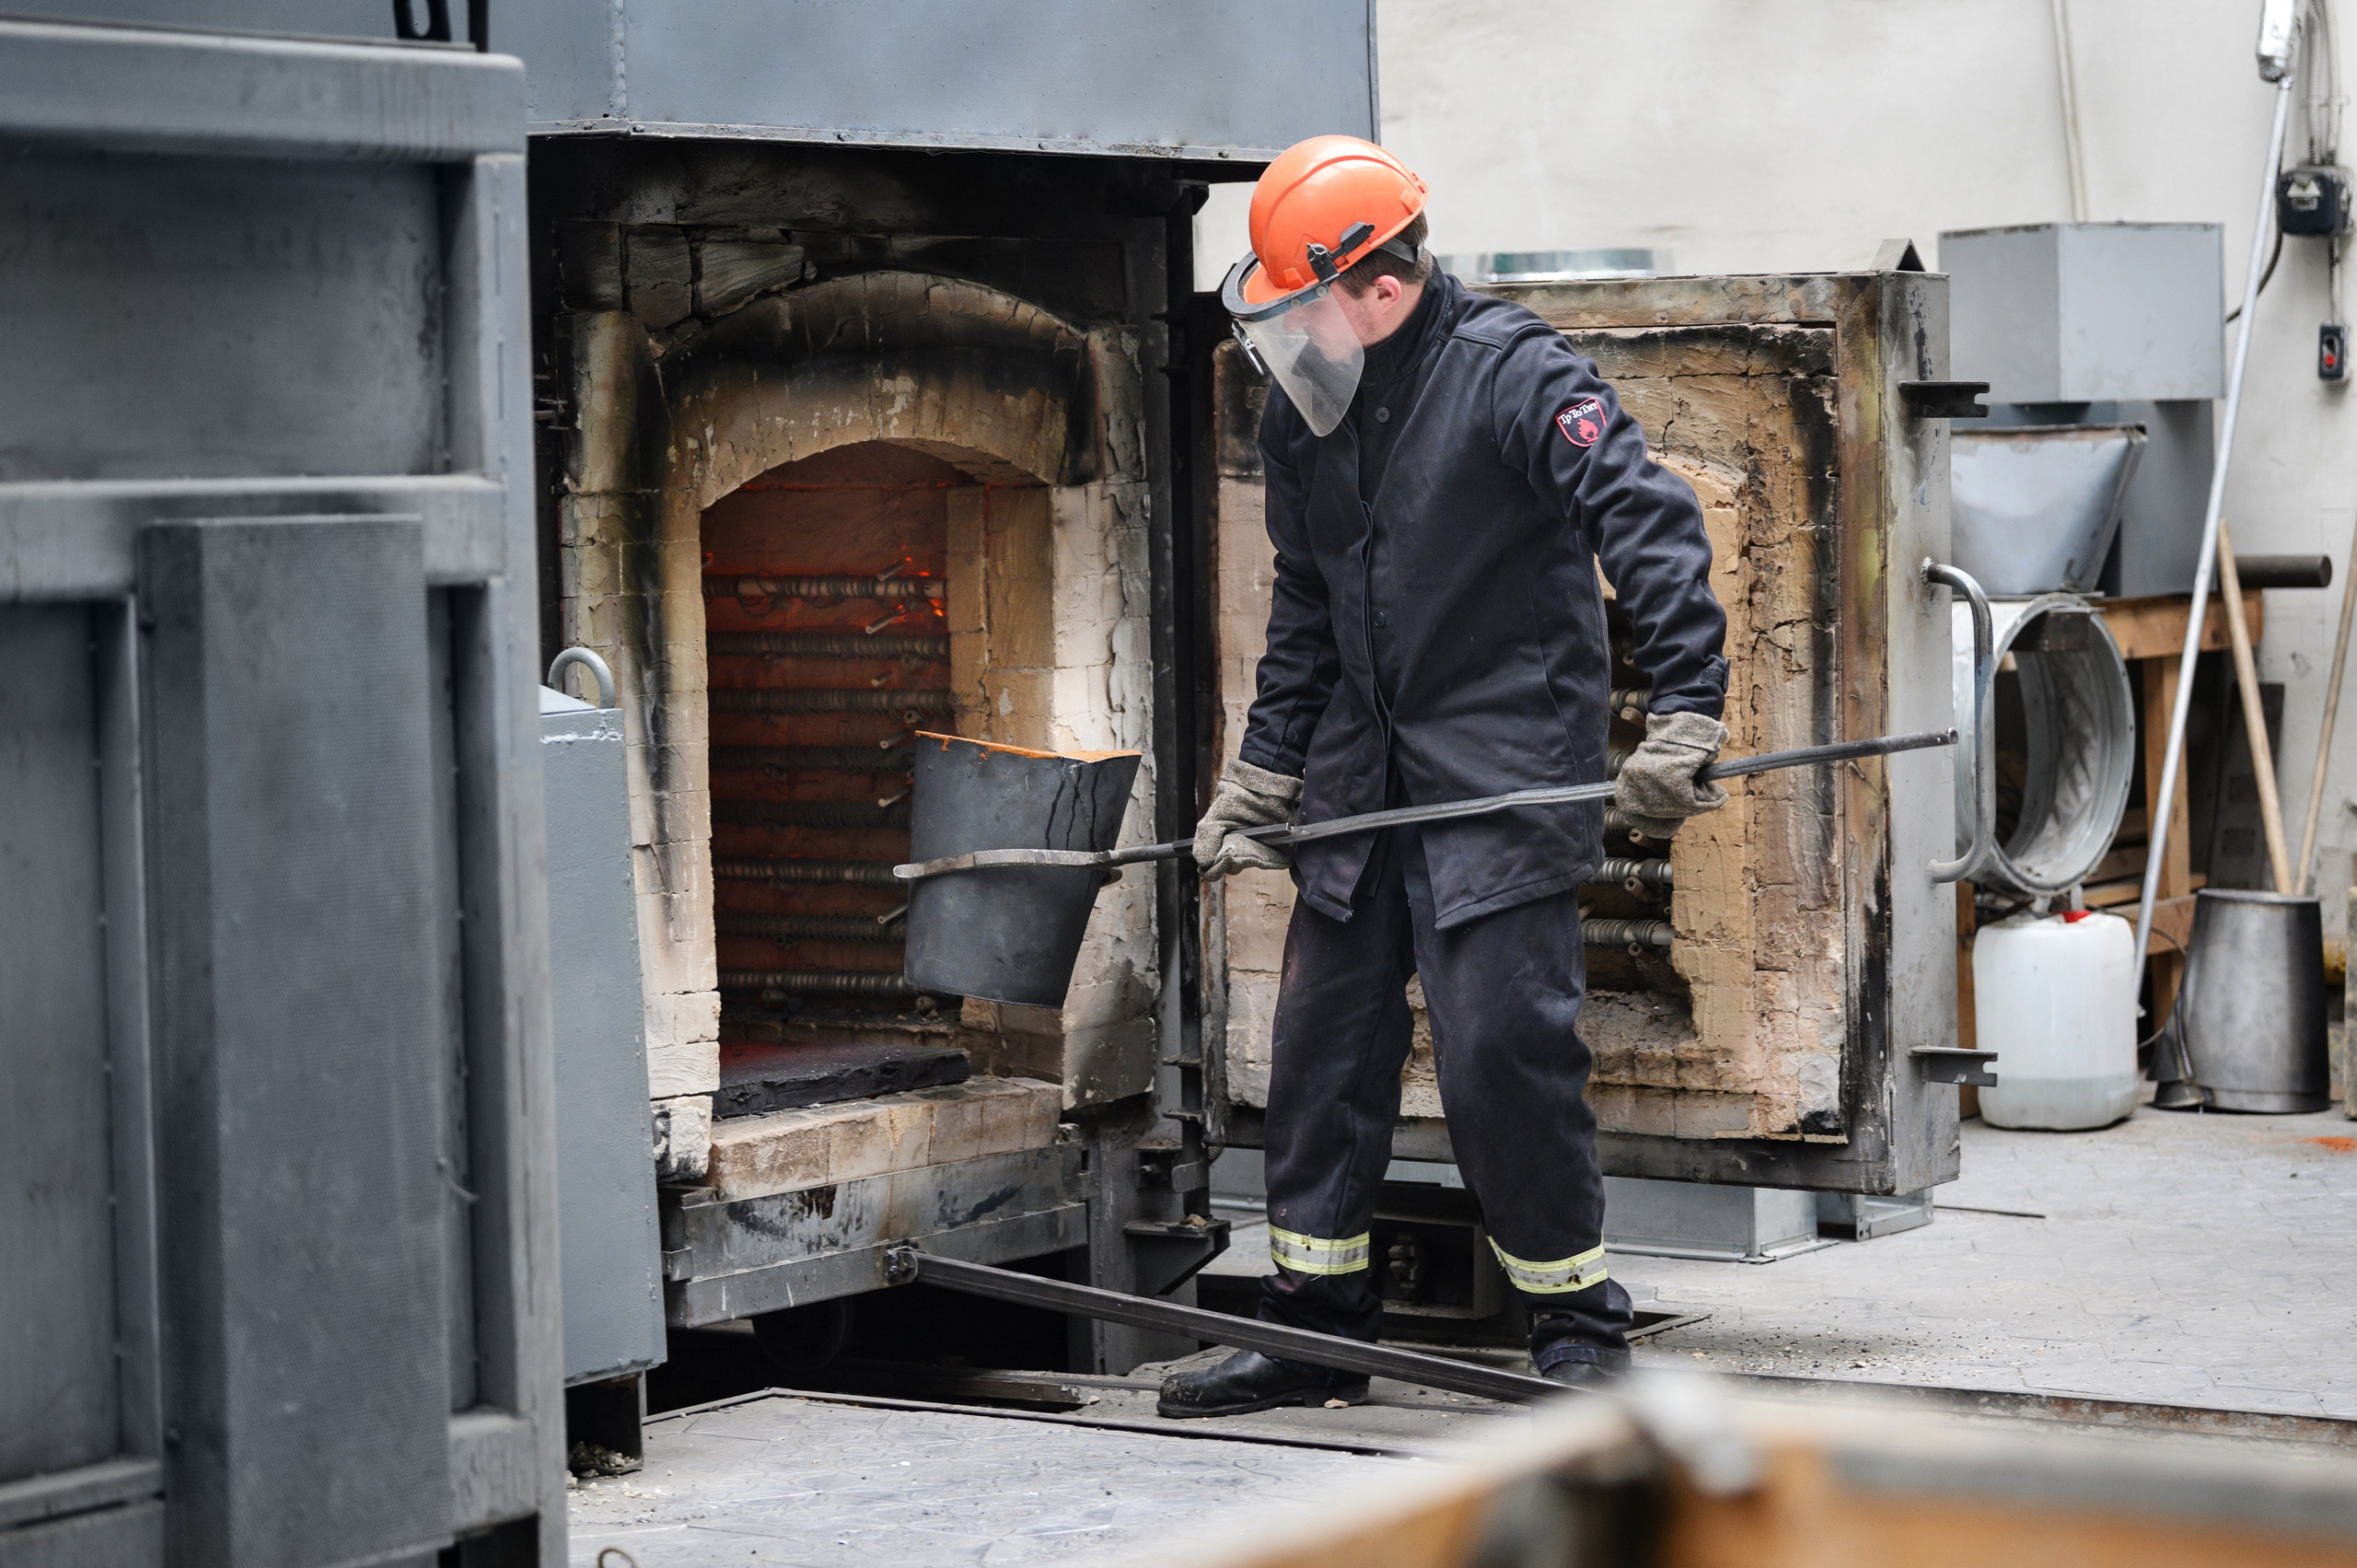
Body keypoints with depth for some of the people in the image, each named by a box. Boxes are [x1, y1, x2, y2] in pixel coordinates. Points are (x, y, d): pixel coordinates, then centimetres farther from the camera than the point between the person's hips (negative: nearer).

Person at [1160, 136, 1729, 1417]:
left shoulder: (1513, 373, -13)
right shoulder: (1302, 414, 8)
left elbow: (1650, 525, -21)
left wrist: (1683, 716, -30)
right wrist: (1258, 779, 18)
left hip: (1502, 781, -7)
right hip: (1358, 782, 7)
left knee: (1501, 1050, -11)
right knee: (1321, 1046, 8)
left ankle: (1578, 1325, 4)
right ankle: (1316, 1325, 20)